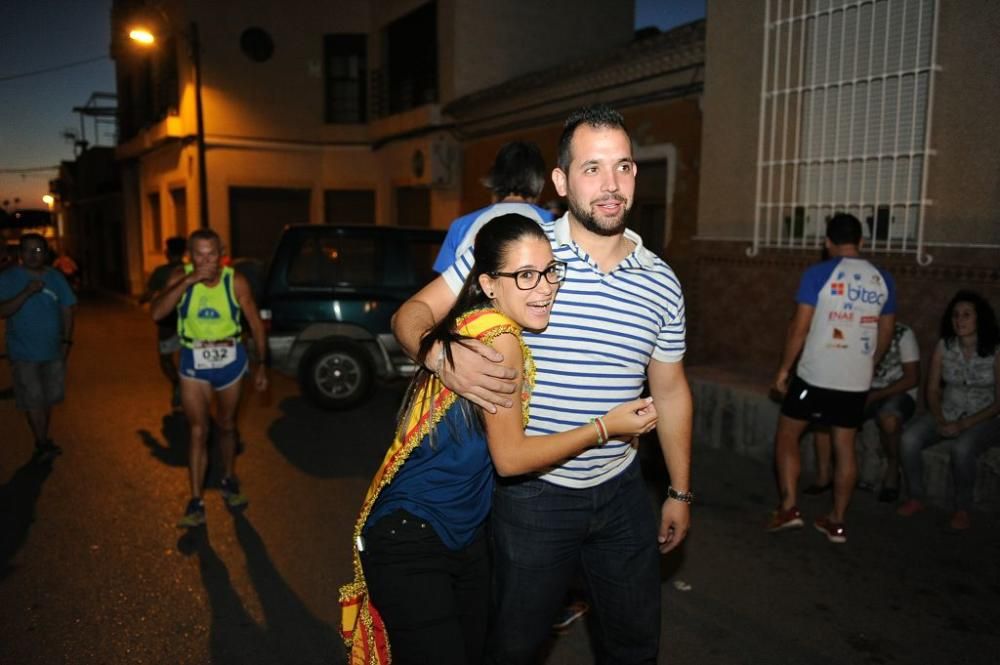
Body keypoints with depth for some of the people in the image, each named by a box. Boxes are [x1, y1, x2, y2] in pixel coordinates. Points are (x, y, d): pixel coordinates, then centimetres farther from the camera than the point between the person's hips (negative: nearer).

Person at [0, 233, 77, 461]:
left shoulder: (56, 277, 3)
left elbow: (66, 310, 6)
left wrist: (66, 341, 1)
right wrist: (27, 292, -27)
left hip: (53, 350, 3)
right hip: (24, 352, -3)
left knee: (48, 398, 13)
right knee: (33, 400, -3)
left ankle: (42, 440, 26)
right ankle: (42, 443, 5)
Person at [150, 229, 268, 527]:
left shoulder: (235, 281, -13)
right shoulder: (181, 276, -11)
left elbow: (256, 323, -4)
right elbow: (157, 313, -24)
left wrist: (261, 364, -3)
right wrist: (187, 281, -32)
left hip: (229, 359, 0)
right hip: (194, 361, 0)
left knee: (226, 426, 16)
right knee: (198, 431, -2)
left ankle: (229, 480, 38)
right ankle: (196, 502, 5)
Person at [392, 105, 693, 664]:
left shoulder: (662, 284, -2)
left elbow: (670, 391, 8)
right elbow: (414, 314, -10)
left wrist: (680, 491, 12)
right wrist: (443, 357, -32)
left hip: (622, 491, 4)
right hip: (533, 492, -3)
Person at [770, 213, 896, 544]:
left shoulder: (818, 274, -9)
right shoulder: (883, 280, 6)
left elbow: (799, 328, -11)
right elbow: (885, 334, 14)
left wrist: (784, 368, -1)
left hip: (816, 376, -5)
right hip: (857, 381, 5)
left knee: (787, 435, 10)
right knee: (845, 447, 11)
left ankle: (788, 507, 6)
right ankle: (836, 521, 18)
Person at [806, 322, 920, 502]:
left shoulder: (903, 334, -8)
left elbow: (912, 378, -12)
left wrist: (875, 396, -21)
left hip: (898, 394, -4)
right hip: (864, 392, 4)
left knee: (889, 419, -39)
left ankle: (892, 466, -8)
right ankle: (825, 475, -17)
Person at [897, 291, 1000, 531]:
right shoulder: (944, 346, 0)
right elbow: (932, 390, 4)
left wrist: (963, 425, -19)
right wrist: (940, 421, -12)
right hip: (947, 413, 3)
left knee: (962, 448, -36)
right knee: (909, 439, -25)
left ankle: (963, 508, -12)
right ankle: (916, 498, -7)